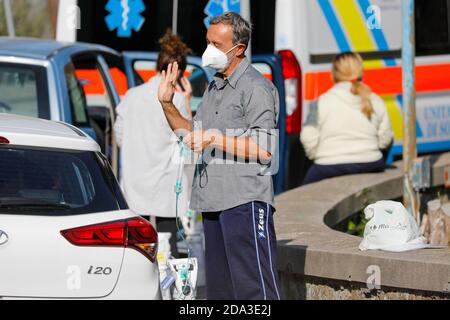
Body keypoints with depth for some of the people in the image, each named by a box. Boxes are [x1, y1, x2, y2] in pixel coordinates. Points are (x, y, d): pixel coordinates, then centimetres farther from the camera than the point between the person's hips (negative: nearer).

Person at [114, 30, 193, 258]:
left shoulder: (131, 96, 5)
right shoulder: (176, 99, -10)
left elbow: (120, 137, 11)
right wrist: (186, 103, 2)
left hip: (133, 185, 4)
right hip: (164, 184, -4)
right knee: (167, 243, -2)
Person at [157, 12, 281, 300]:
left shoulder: (256, 87, -9)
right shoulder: (215, 87, 20)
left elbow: (263, 149, -16)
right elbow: (193, 136, 28)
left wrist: (216, 139, -15)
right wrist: (167, 103, 16)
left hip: (245, 202, -9)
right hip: (213, 201, 9)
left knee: (255, 286, -12)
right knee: (219, 286, 11)